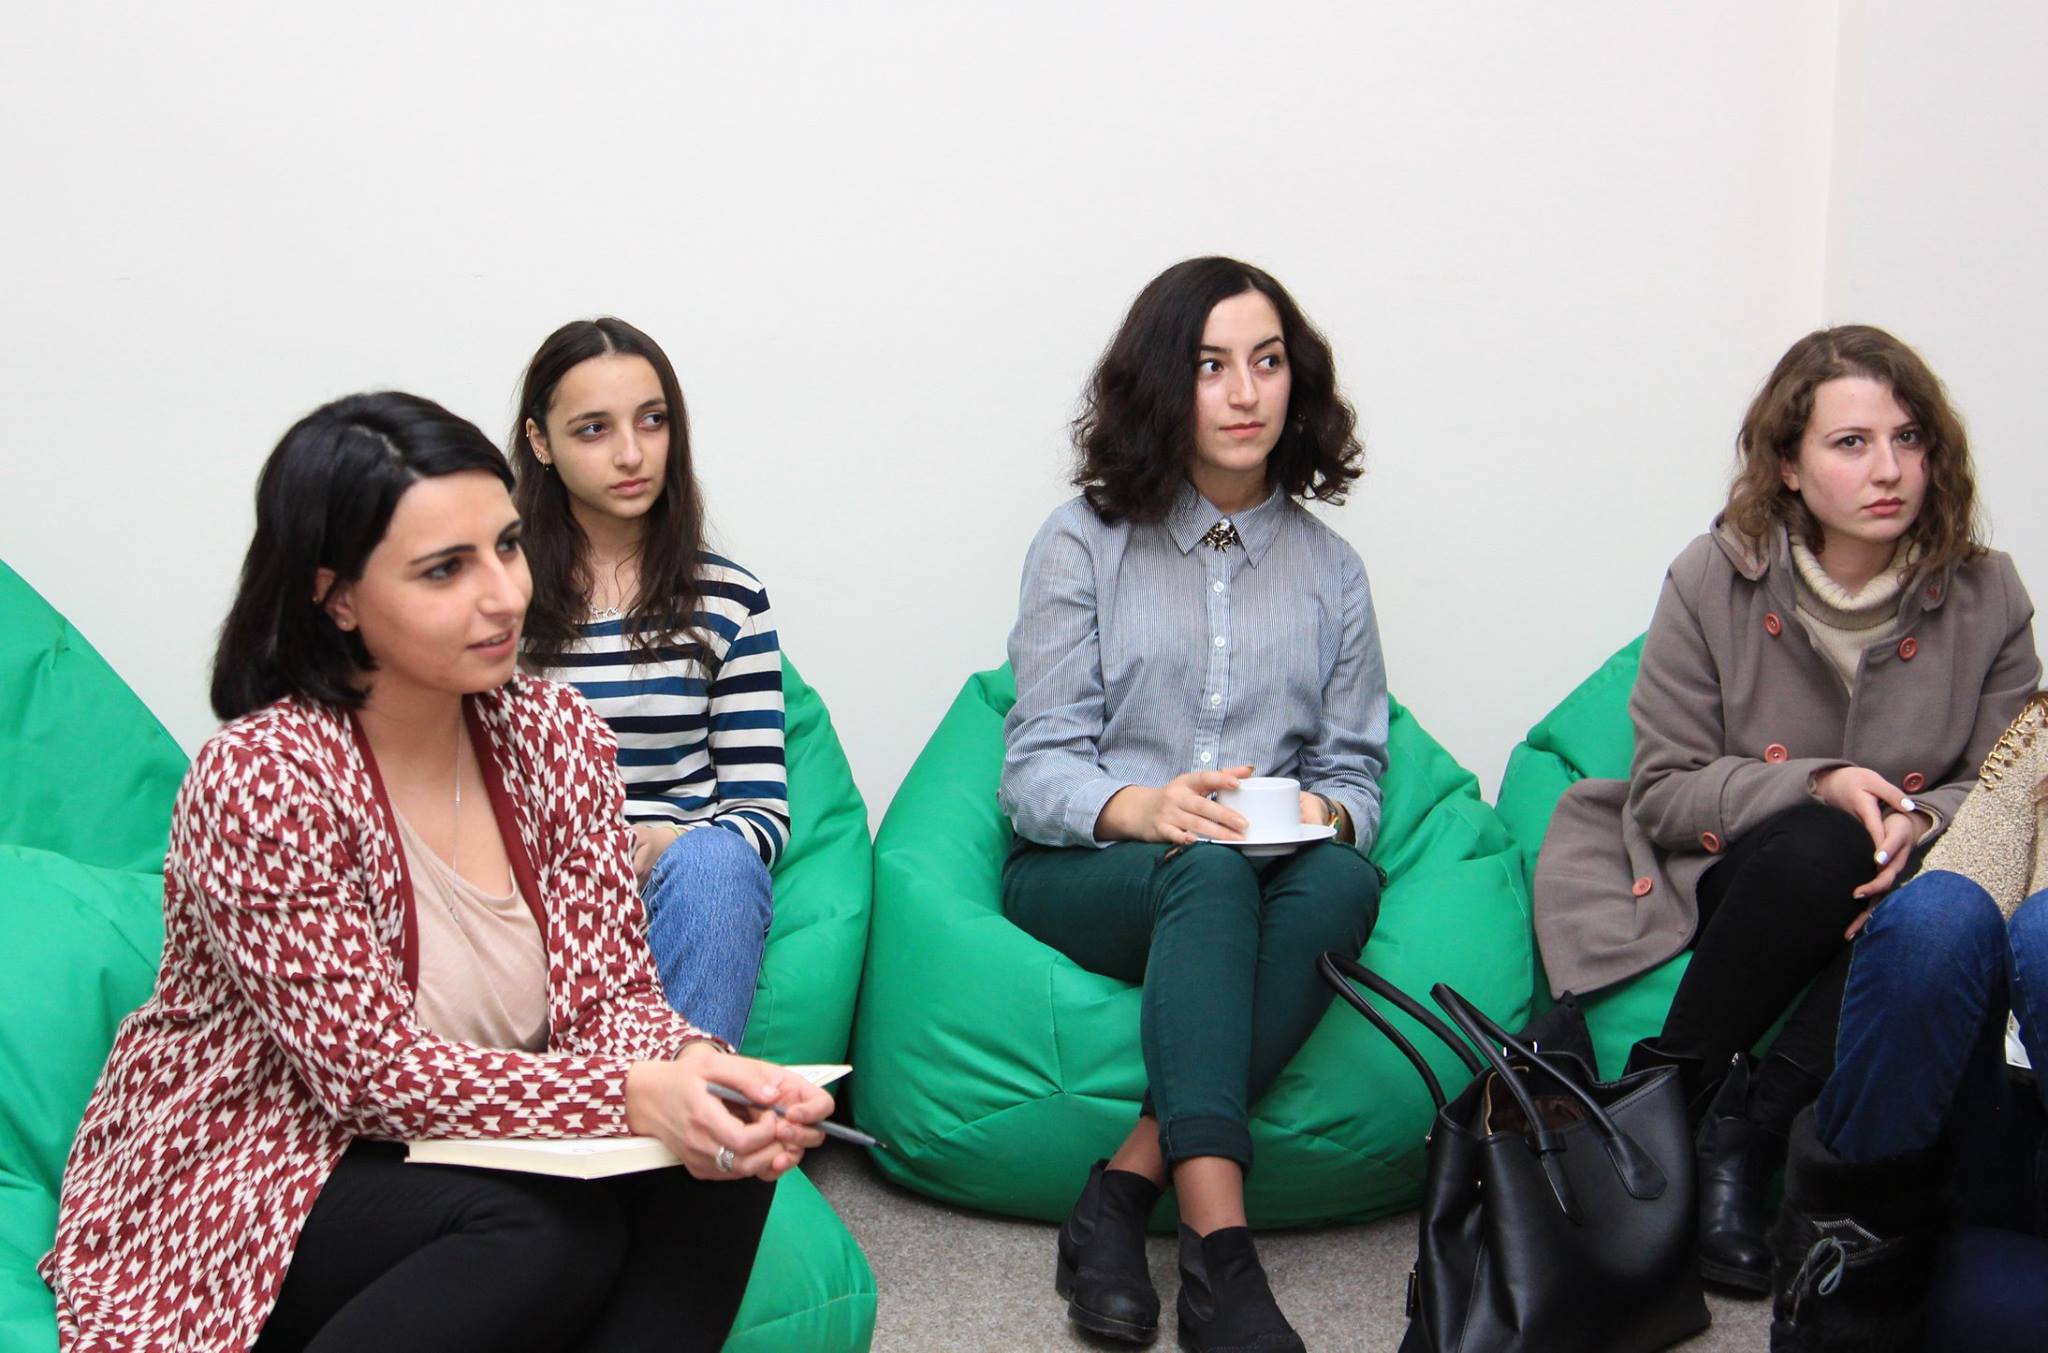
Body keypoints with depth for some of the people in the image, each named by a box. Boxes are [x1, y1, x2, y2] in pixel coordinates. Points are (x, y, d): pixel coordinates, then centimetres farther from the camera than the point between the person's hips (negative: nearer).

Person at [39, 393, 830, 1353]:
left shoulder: (555, 733, -3)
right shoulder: (260, 777, -22)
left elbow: (610, 993, -4)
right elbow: (370, 1068, -23)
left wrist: (693, 1067, -28)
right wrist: (631, 1095, -35)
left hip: (461, 1142, 5)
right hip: (237, 1191, -5)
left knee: (713, 1170, -20)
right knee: (555, 1228, -30)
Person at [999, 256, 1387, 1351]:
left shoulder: (1329, 569, 16)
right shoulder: (1084, 543, 6)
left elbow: (1356, 772, 12)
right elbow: (1036, 769, -1)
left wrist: (1325, 814, -13)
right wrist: (1139, 808, -23)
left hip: (1273, 880, 3)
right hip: (1082, 876, -2)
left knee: (1342, 882, -33)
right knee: (1211, 873, -37)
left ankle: (1124, 1190, -36)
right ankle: (1218, 1249, -46)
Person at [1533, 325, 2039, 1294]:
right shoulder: (1716, 580, -6)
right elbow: (1664, 791, -6)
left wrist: (1922, 820, -21)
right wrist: (1818, 787, -22)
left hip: (1884, 886, 2)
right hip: (1731, 879, -2)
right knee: (1824, 849, -36)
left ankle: (1742, 1135, -24)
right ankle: (1683, 1087, -19)